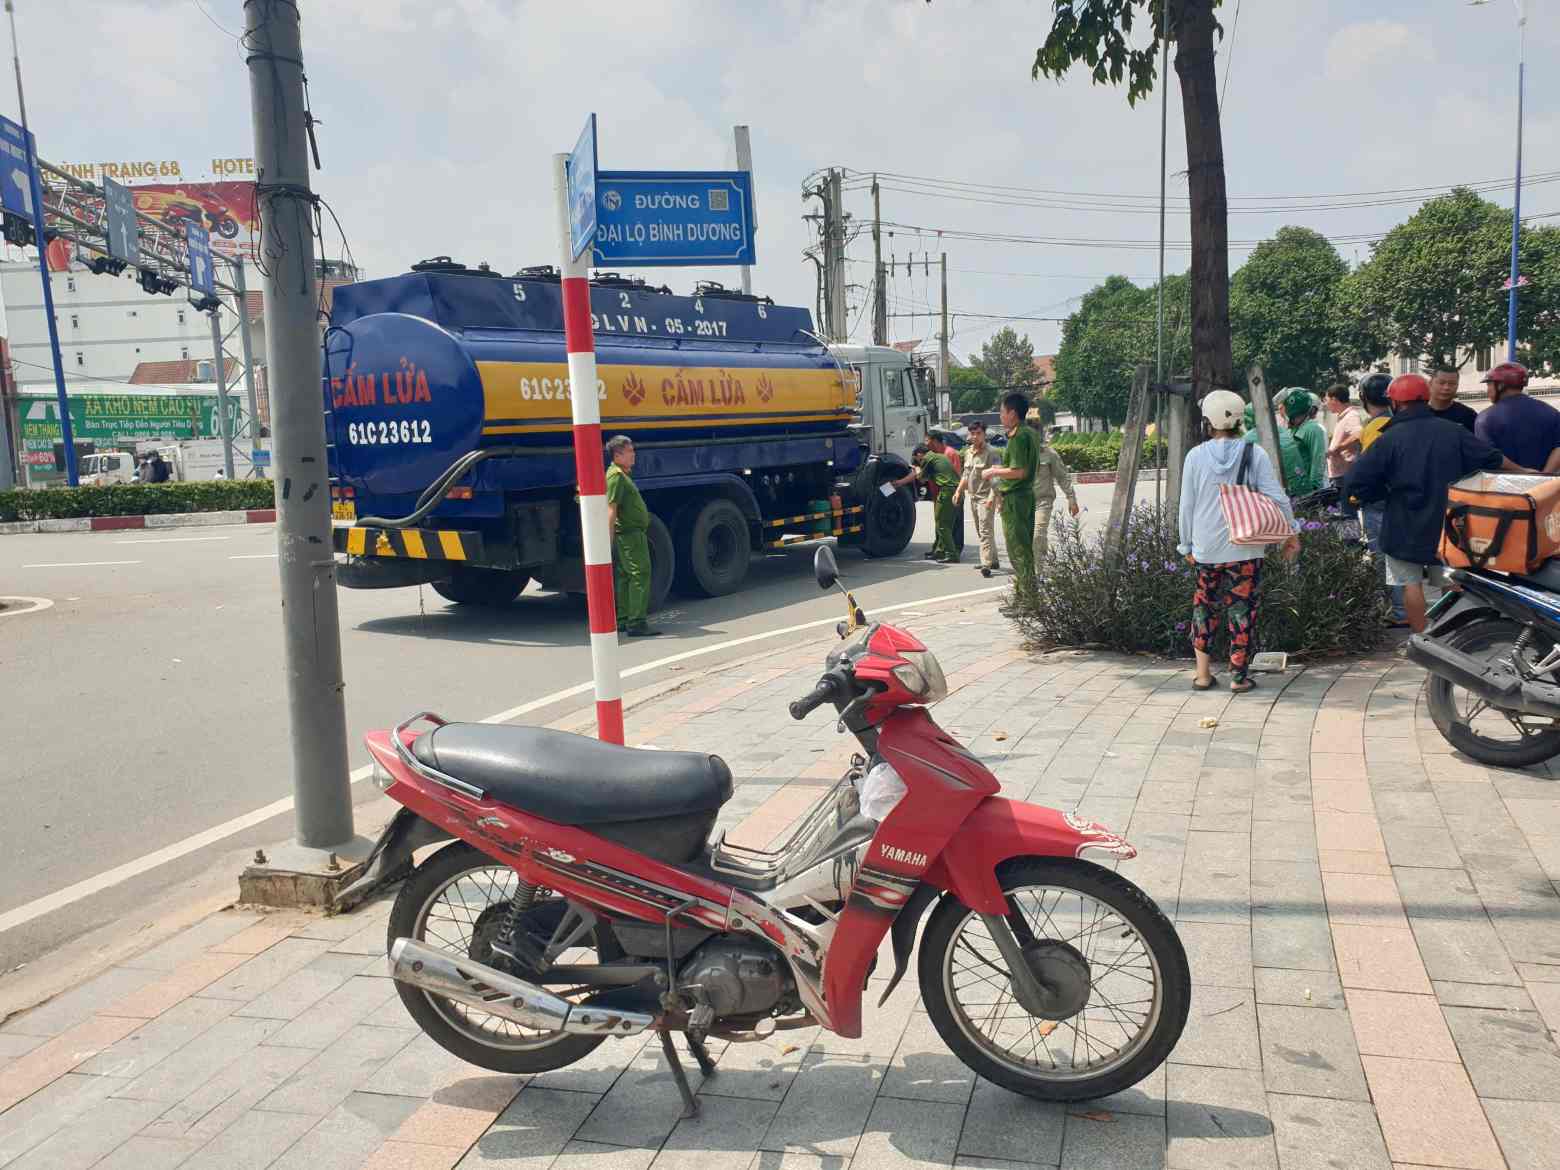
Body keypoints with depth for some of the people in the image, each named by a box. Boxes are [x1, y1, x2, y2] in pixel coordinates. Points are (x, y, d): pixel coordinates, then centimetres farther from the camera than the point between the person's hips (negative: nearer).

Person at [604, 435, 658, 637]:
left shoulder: (623, 474, 18)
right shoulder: (616, 476, -14)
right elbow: (611, 510, -21)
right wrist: (609, 542, -26)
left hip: (632, 533, 11)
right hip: (630, 534, -11)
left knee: (624, 577, 13)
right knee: (640, 575, -11)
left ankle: (622, 620, 18)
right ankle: (636, 623, -13)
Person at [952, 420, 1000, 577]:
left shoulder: (990, 453, -12)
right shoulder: (968, 453, 13)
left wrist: (992, 497, -27)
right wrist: (958, 491, 16)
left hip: (985, 497, -8)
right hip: (973, 497, 8)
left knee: (985, 531, -14)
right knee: (980, 532, 14)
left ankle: (986, 564, -18)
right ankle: (992, 560, 23)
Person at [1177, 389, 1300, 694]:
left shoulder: (1196, 455, -3)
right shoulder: (1254, 453, -5)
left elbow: (1187, 505, 2)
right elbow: (1276, 497, -5)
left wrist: (1187, 545, 13)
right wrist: (1290, 533, 8)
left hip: (1206, 548, 1)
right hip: (1246, 547, -1)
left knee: (1204, 605, 15)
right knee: (1242, 608, 7)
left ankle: (1203, 672, 14)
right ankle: (1238, 675, 11)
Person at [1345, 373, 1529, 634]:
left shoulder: (1389, 439, -14)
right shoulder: (1452, 431, -1)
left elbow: (1355, 483, -19)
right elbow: (1493, 459, 5)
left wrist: (1385, 494, -2)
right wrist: (1524, 472, 22)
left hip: (1406, 527, -4)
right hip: (1447, 524, 4)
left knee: (1411, 583, 4)